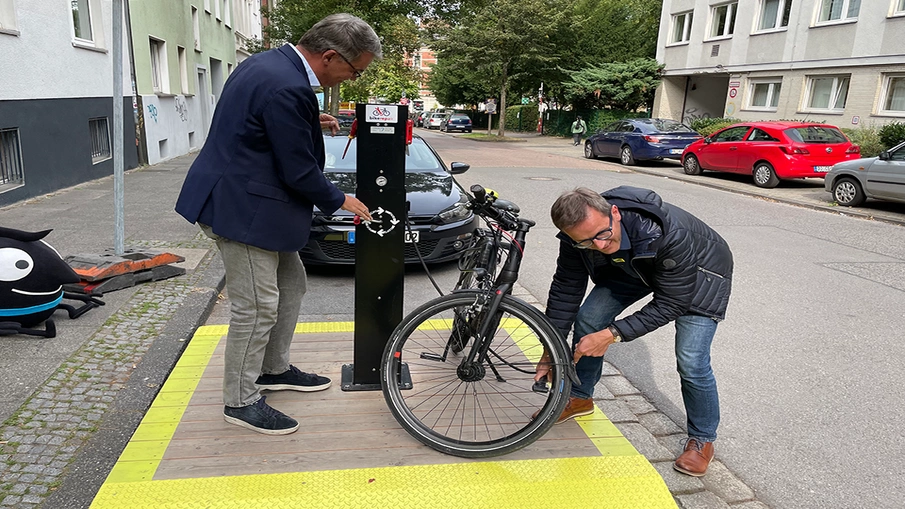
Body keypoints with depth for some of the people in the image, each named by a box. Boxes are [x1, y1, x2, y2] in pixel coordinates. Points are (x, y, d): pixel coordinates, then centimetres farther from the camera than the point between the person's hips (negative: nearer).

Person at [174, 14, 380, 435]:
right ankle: (241, 401, 16)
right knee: (257, 307, -1)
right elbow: (300, 172, -21)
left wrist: (309, 123, 11)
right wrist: (340, 201, -5)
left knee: (291, 282, 18)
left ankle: (274, 369, 33)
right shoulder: (287, 88, -25)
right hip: (241, 207, -11)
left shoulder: (272, 62, 8)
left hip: (244, 199, 11)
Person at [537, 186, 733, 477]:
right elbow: (566, 288, -13)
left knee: (691, 362, -15)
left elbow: (671, 304, -32)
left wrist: (612, 335, -36)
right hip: (633, 266, 5)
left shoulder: (669, 235, -44)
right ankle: (579, 398, 20)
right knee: (588, 318, -4)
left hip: (698, 272, -5)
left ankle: (702, 440, 13)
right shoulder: (579, 235, -27)